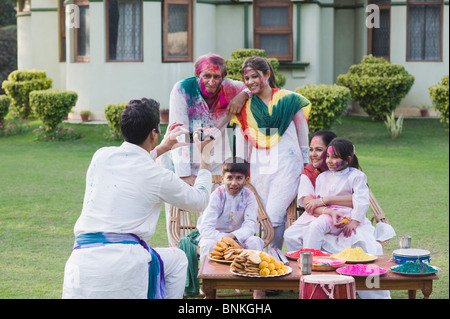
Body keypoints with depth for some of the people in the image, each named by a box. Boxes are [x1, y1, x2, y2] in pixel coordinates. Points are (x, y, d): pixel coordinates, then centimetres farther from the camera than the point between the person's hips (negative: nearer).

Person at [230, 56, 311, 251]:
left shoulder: (289, 100, 2)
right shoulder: (245, 107, 10)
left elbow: (303, 138, 8)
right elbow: (241, 141, 11)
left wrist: (307, 168, 8)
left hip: (287, 167, -4)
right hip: (259, 168, 4)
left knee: (274, 216, -15)